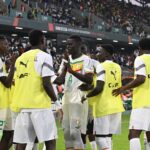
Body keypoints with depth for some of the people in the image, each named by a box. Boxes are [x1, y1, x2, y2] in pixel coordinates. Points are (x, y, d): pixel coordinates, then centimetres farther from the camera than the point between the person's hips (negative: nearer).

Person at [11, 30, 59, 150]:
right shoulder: (44, 56, -3)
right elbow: (46, 83, -11)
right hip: (40, 104, -6)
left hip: (22, 104, 6)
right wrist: (54, 98, 5)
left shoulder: (20, 58, 16)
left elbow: (17, 82, 16)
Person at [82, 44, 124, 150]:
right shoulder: (117, 67, 12)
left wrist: (86, 96, -6)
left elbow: (99, 88, -19)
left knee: (100, 137, -3)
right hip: (116, 106, 7)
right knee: (108, 136, 11)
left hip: (103, 106, -7)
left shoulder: (101, 66, -11)